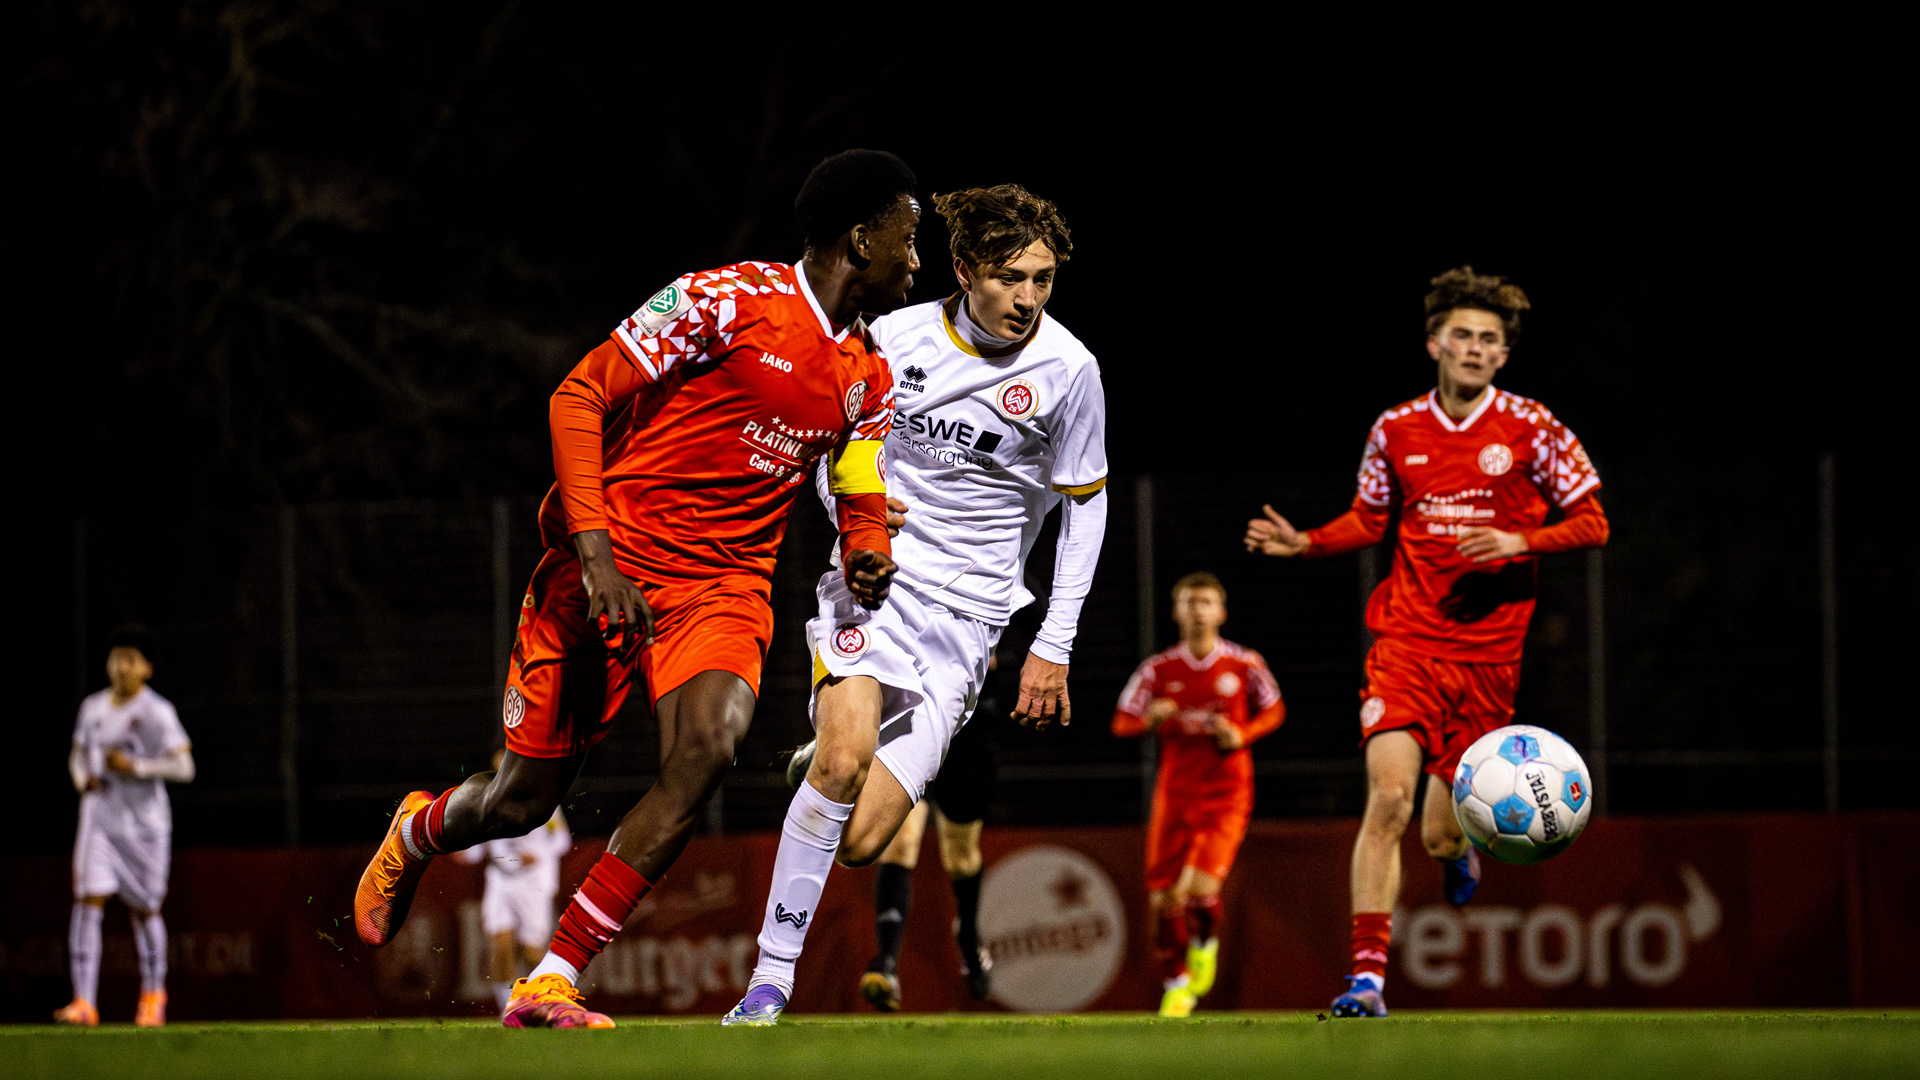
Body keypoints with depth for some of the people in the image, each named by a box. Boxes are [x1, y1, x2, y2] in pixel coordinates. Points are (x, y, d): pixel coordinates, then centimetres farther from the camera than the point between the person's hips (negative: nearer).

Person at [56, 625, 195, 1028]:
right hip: (98, 817, 3)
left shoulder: (157, 712, -8)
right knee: (87, 901, -11)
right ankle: (84, 1002, -16)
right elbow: (79, 755, 21)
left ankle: (153, 994, 27)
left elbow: (184, 767, -13)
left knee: (145, 909, 6)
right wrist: (82, 777, 0)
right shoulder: (93, 707, 8)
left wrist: (135, 767, -20)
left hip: (144, 821, -3)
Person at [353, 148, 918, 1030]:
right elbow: (578, 398, -12)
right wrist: (595, 552, -21)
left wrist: (866, 560, -4)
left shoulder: (868, 378, 9)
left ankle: (550, 985, -22)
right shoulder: (727, 300, -12)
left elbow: (862, 500, 22)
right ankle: (417, 834, 43)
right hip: (608, 568, -4)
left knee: (710, 744, -26)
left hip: (725, 587, 4)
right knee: (523, 800, 3)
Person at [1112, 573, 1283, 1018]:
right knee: (1164, 901, 1)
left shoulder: (1244, 665, -3)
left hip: (1228, 794, -2)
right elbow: (1121, 723, 6)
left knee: (1202, 887, -20)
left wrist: (1241, 736, -7)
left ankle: (1205, 944, 15)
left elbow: (1274, 711, 11)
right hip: (1175, 794, 2)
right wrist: (1150, 719, -16)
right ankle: (1174, 985, 24)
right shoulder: (1158, 670, -1)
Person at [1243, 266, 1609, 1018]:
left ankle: (1462, 845, 42)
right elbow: (1369, 520, 19)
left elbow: (1591, 524, 3)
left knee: (1440, 836, 1)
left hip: (1487, 655, -1)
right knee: (1388, 797, -19)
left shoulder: (1529, 429, -1)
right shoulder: (1396, 430, 5)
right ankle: (1367, 976, -18)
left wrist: (1520, 542, -13)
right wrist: (1306, 544, 1)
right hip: (1406, 639, 1)